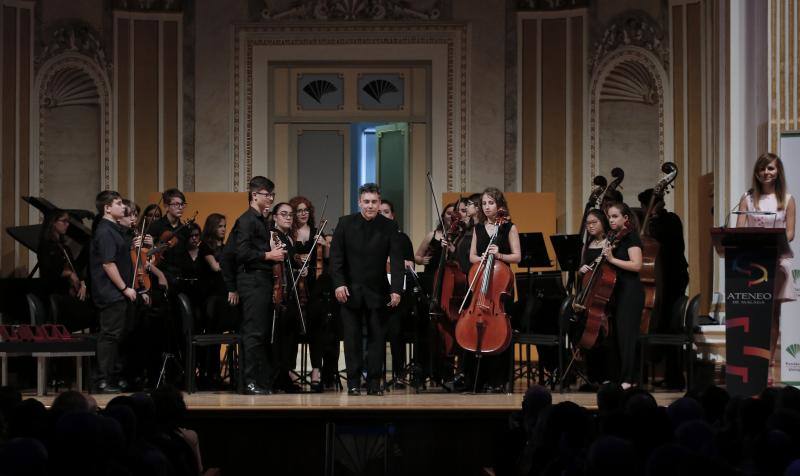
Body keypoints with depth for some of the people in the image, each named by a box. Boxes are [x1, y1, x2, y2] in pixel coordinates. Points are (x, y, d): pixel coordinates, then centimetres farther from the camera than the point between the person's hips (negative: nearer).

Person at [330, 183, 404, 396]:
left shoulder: (389, 227, -1)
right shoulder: (345, 223, 0)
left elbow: (396, 260, -7)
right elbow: (336, 256, -1)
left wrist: (396, 289, -17)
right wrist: (338, 283, -12)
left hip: (377, 291, 0)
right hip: (350, 290, 0)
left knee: (377, 337, 1)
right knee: (352, 338, 2)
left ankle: (374, 383, 6)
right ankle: (353, 383, 6)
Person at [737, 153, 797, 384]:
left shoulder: (787, 199, 7)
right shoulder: (748, 198, 9)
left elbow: (789, 233, 2)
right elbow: (739, 231, 2)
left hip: (777, 259, 0)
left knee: (773, 313, 3)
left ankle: (769, 365, 7)